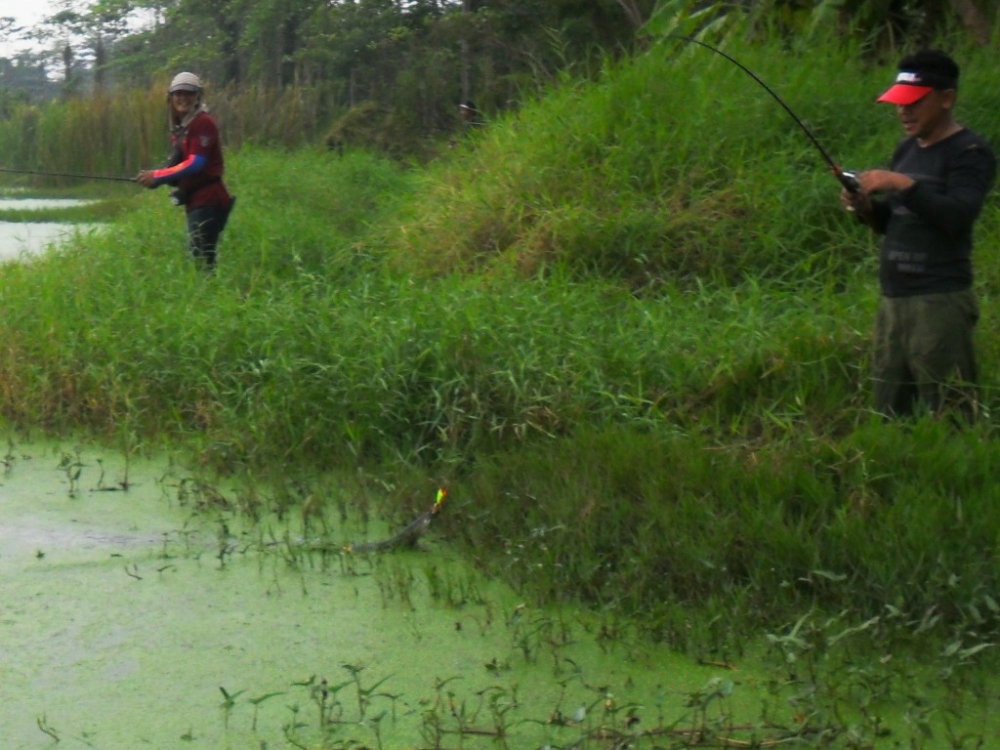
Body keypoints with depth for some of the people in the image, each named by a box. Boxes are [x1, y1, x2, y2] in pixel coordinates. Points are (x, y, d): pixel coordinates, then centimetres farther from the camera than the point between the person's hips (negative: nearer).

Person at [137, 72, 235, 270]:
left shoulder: (202, 123, -12)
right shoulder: (179, 127, 17)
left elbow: (195, 164, -18)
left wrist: (158, 176, -16)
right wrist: (156, 176, -3)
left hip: (207, 200, -10)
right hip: (195, 201, 10)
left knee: (202, 258, -14)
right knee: (197, 256, 12)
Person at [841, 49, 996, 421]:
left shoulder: (970, 153, -6)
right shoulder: (907, 149, 18)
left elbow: (958, 216, -20)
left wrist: (903, 184, -22)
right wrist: (865, 208, 5)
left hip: (940, 302, -8)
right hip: (893, 298, 8)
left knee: (944, 418, -12)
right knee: (888, 412, 5)